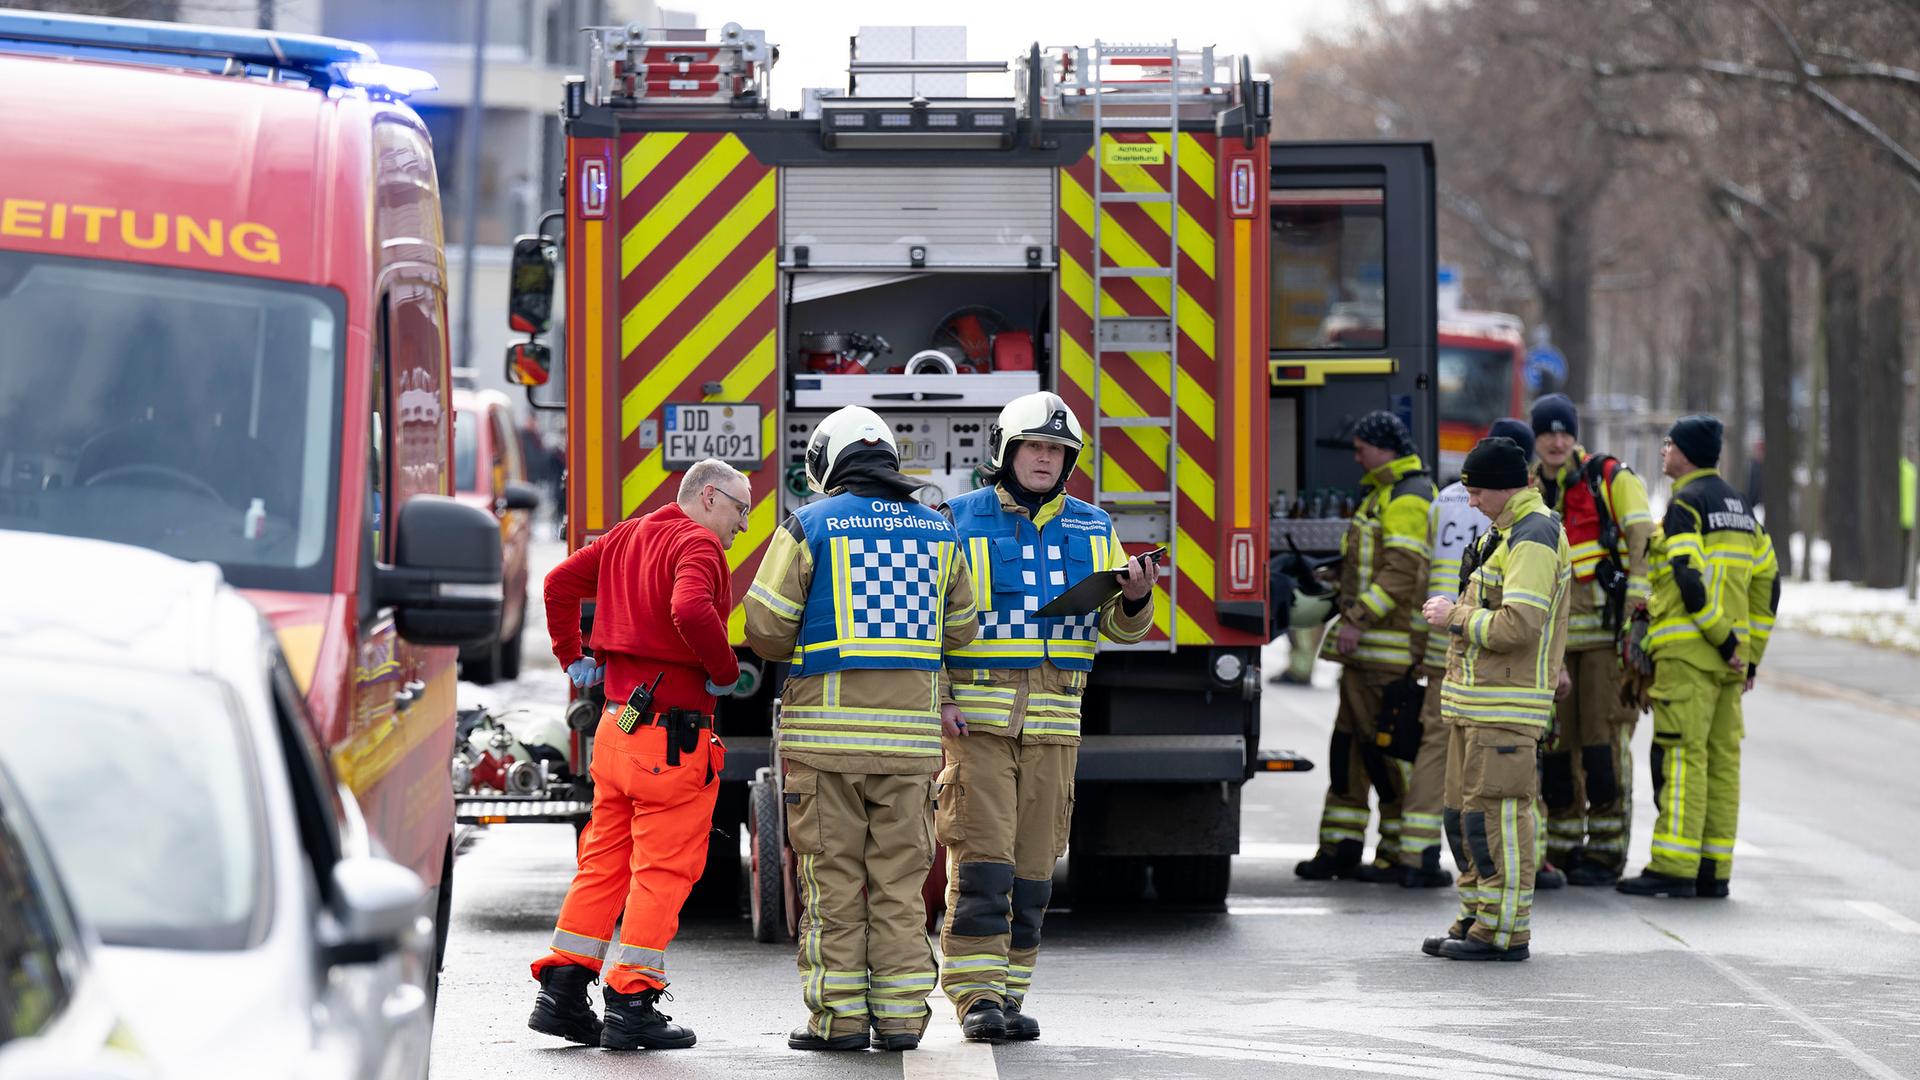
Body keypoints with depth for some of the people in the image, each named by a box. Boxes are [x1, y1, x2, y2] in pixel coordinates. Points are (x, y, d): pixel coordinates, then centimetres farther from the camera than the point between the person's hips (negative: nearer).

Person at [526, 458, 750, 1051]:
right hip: (674, 733, -8)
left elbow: (560, 583, 20)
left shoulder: (626, 537, 15)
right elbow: (691, 610, -29)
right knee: (664, 869, -2)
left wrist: (572, 656, 21)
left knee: (604, 862, 13)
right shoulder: (697, 545, -11)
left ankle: (562, 991, 12)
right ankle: (631, 1004, -3)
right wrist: (725, 672, -16)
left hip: (618, 724, 8)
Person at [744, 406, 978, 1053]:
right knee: (898, 877, 7)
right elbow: (959, 630, 17)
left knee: (832, 877, 1)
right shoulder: (936, 532, 10)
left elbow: (766, 629, -4)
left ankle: (837, 1016, 0)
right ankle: (900, 1015, 5)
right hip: (909, 732, 3)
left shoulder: (809, 527, -3)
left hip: (827, 731, -3)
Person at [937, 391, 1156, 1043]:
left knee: (1031, 867, 5)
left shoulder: (1092, 530, 12)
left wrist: (1135, 598, -14)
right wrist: (934, 700, -10)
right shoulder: (959, 523, 1)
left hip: (1053, 721, 4)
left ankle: (1008, 995, 12)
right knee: (981, 860, -11)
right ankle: (975, 997, -11)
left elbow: (1120, 626, 9)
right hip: (976, 714, -4)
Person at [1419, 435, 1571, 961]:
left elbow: (1519, 625, -23)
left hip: (1507, 706, -11)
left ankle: (1505, 930, -8)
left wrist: (1456, 617, -11)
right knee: (1464, 813, 14)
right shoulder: (1505, 534, 20)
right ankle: (1475, 919, 20)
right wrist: (1453, 612, 11)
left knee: (1496, 812, -10)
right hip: (1477, 704, 11)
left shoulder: (1534, 540, -14)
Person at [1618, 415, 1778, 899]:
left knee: (1680, 756, -9)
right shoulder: (1738, 506, 18)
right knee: (1722, 759, 8)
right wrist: (1750, 651, 17)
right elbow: (1767, 582, 18)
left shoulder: (1685, 504, -8)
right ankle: (1714, 870, 9)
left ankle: (1673, 867, -12)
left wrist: (1723, 638, -16)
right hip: (1728, 657, 8)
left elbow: (1691, 578, -20)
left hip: (1687, 652, -8)